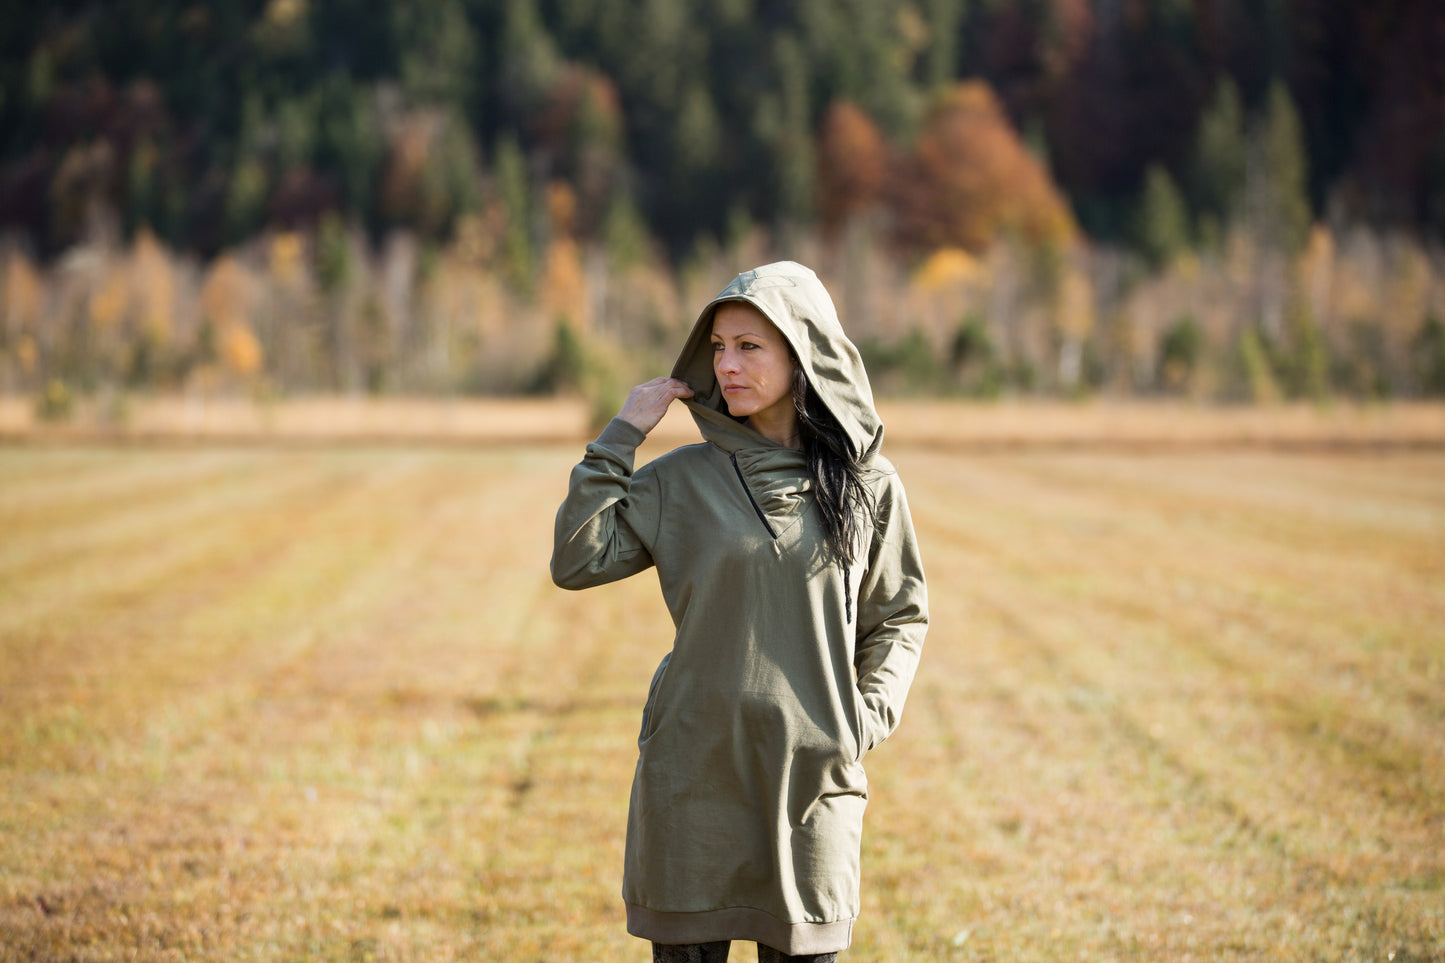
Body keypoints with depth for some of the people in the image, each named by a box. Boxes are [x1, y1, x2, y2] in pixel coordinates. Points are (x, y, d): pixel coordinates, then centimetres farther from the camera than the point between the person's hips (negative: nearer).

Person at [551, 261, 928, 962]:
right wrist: (619, 438, -7)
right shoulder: (682, 479, 1)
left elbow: (899, 618, 12)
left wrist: (869, 718, -2)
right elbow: (576, 562, -7)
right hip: (692, 774, 0)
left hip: (814, 778, 0)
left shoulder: (868, 486, 3)